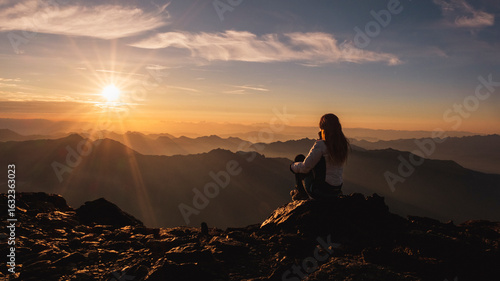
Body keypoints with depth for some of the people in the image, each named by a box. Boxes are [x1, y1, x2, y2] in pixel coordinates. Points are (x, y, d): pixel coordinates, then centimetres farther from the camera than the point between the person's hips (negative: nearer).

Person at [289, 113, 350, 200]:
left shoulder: (320, 145, -21)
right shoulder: (345, 145, 0)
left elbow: (305, 167, -16)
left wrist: (293, 166, 5)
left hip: (320, 191, -7)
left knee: (299, 158, 15)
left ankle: (301, 193, 21)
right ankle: (301, 190, 42)